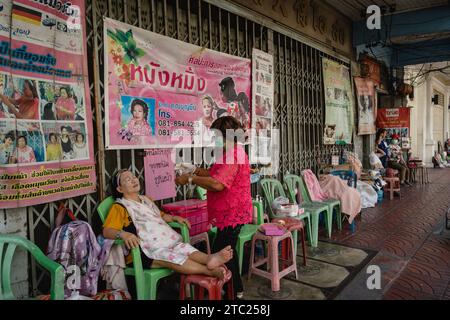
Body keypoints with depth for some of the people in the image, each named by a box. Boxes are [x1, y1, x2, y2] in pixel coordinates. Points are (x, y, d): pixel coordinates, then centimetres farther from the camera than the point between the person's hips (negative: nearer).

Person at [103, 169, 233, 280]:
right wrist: (123, 234, -32)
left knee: (184, 247, -25)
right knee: (171, 257, -33)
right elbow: (107, 231, -10)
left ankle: (209, 259, -53)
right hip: (146, 251, -6)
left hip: (167, 242, 7)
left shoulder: (146, 199, 25)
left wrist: (175, 218, 17)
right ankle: (210, 271, -51)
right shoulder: (120, 207, 1)